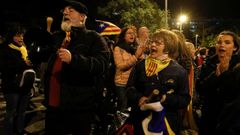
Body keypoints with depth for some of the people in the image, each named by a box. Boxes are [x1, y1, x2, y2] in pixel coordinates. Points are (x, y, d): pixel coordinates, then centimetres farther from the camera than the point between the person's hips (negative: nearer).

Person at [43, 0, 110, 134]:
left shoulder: (93, 38, -3)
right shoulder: (57, 37, 16)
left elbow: (102, 65, -19)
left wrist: (73, 59, -31)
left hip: (78, 107, -6)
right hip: (53, 104, 6)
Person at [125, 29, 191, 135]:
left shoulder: (179, 71, -3)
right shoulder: (141, 65, 5)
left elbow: (185, 99, -4)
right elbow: (130, 88, 5)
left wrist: (166, 99, -21)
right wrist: (139, 98, -15)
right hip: (141, 119, 2)